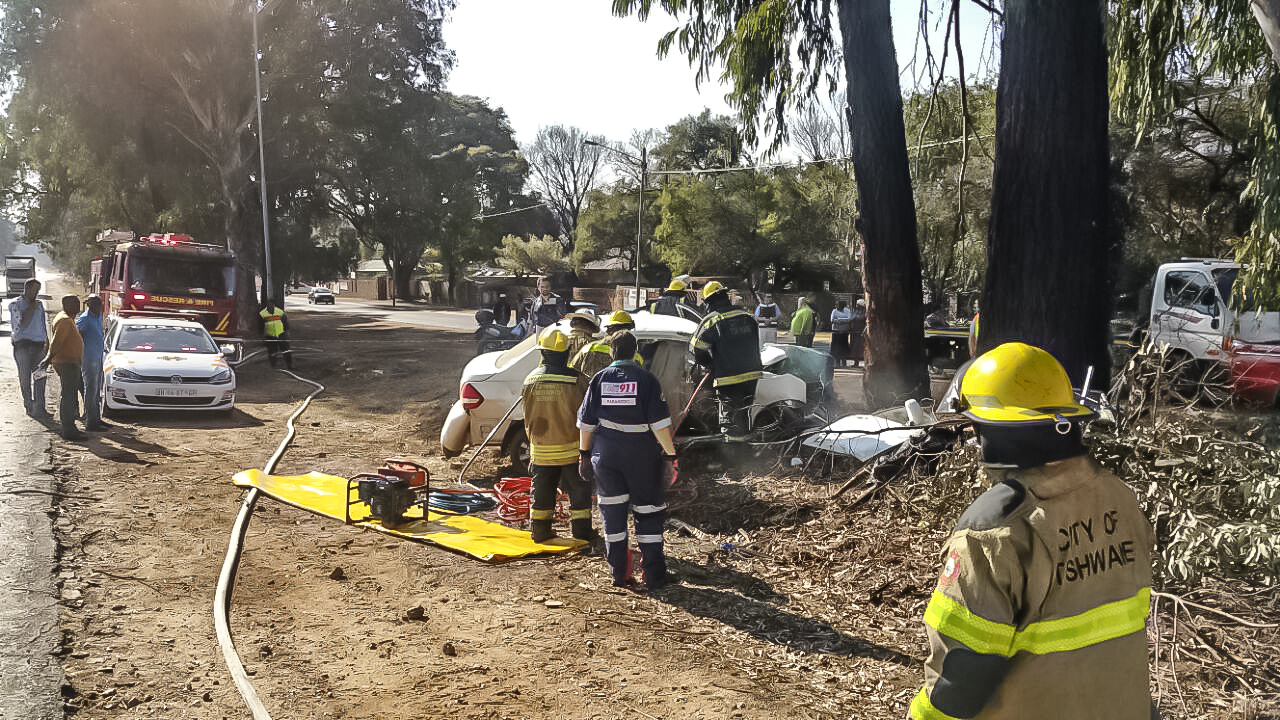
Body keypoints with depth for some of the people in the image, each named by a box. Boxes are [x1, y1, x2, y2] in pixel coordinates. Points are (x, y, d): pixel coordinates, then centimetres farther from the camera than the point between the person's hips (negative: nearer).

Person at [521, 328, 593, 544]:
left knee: (542, 492, 14)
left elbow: (528, 418, 7)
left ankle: (540, 531, 20)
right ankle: (581, 532, 12)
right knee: (578, 490, 9)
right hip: (571, 449, -3)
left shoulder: (531, 380, -2)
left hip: (541, 450, 3)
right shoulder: (574, 380, -14)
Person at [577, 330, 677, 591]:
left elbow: (586, 421, 5)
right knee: (648, 512, 7)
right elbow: (659, 422, -11)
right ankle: (654, 576, 8)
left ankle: (620, 574, 13)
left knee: (612, 513, 10)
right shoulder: (646, 379, -7)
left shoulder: (599, 379, 1)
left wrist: (584, 453, 15)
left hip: (606, 454, 2)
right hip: (640, 453, -2)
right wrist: (670, 454, -6)